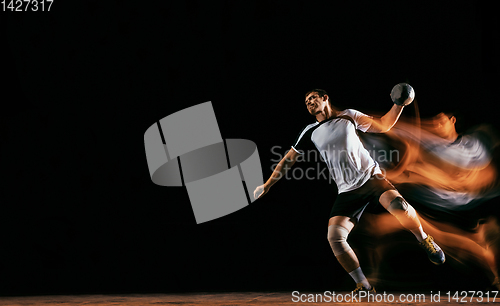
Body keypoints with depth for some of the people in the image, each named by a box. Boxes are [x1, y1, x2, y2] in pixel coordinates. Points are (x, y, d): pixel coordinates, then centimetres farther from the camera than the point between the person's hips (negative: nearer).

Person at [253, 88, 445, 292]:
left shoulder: (348, 116, 9)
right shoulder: (310, 133, 11)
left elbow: (382, 125, 12)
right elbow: (288, 160, 18)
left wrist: (399, 105, -2)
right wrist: (267, 185, 17)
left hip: (371, 177, -2)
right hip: (348, 191, 2)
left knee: (398, 205, -32)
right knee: (334, 237, -18)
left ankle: (425, 241, -2)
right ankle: (364, 287, -4)